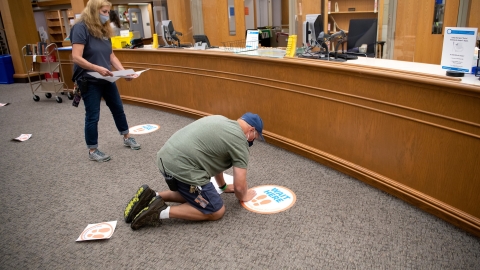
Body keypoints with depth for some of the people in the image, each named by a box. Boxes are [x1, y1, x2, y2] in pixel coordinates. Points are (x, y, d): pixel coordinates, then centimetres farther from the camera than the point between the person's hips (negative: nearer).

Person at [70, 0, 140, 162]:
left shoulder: (104, 30, 9)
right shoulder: (81, 28, -15)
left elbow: (111, 55, 7)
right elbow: (76, 58, -22)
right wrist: (97, 68, -34)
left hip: (106, 79, 8)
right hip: (89, 81, -7)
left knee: (118, 109, 17)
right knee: (93, 116, 2)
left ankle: (127, 138, 36)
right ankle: (92, 151, 17)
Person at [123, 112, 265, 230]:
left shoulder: (222, 121, 20)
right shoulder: (239, 140, -5)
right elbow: (239, 186, -5)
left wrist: (223, 186, 38)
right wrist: (242, 196, 17)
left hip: (165, 157, 10)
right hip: (181, 167, -9)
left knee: (192, 195, 29)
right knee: (216, 212, 4)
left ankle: (152, 197, 15)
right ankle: (162, 211, -3)